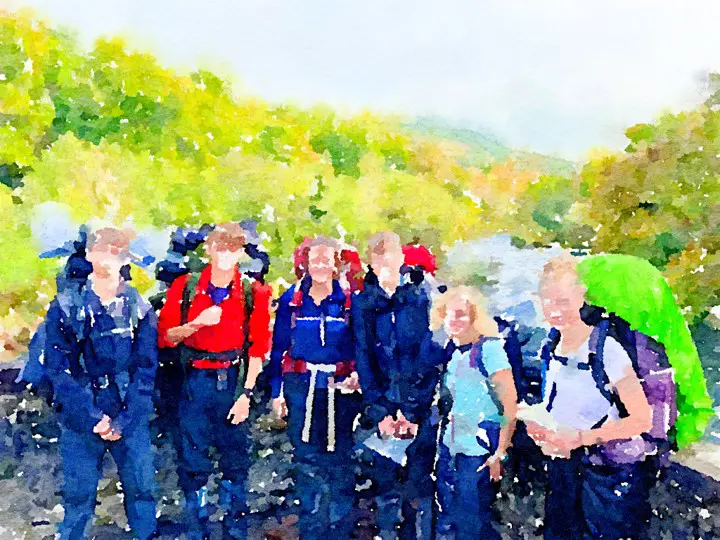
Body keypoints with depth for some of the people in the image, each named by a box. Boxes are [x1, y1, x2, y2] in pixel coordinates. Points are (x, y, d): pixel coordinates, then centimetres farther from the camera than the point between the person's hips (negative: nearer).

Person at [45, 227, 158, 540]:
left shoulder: (139, 308, 1)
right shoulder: (66, 307, -2)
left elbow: (146, 369, -2)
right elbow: (58, 368, -6)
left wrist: (124, 420, -11)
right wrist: (92, 417, -13)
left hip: (131, 417, 1)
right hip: (81, 419, -1)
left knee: (141, 488, 5)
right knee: (78, 494, 7)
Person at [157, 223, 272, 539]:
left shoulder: (253, 293, -3)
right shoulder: (185, 287, -1)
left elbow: (257, 348, -2)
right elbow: (165, 336, 1)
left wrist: (246, 393, -6)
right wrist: (195, 324, -17)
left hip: (233, 381, 0)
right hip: (194, 381, 1)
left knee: (235, 459, 7)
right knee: (193, 461, 7)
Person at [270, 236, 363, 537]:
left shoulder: (349, 300, 1)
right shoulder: (291, 300, 3)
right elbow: (278, 348, 6)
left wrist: (357, 374, -14)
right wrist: (276, 391, 3)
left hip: (340, 388, -1)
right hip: (301, 386, 1)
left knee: (339, 458, 3)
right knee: (306, 457, 6)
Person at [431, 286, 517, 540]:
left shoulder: (489, 348, -14)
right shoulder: (450, 349, 6)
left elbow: (510, 404, -14)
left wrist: (501, 453, -16)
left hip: (478, 452, -6)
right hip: (449, 449, 7)